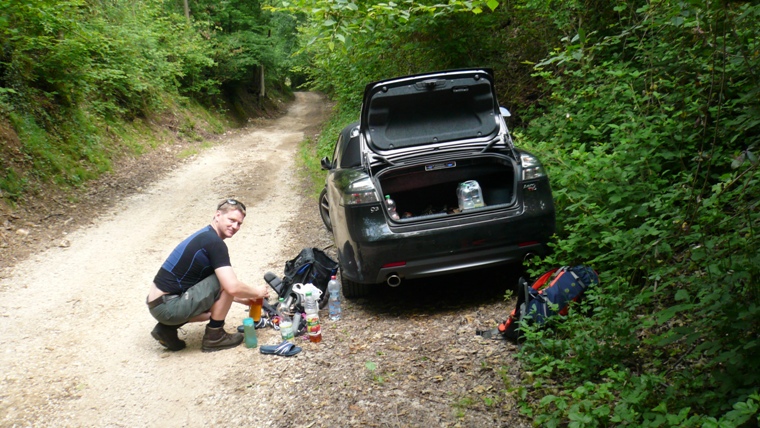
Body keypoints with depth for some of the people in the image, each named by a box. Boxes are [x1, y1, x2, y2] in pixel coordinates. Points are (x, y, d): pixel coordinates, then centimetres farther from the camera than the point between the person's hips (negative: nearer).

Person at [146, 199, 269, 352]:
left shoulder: (204, 236, 14)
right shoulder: (214, 242, -17)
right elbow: (232, 287, -23)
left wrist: (243, 299, 19)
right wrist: (256, 291, -4)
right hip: (168, 307, -10)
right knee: (226, 281, -12)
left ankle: (167, 328, 14)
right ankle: (214, 337, 0)